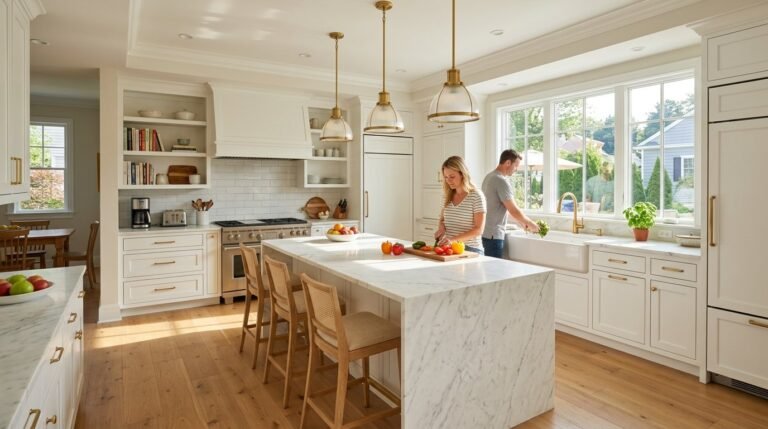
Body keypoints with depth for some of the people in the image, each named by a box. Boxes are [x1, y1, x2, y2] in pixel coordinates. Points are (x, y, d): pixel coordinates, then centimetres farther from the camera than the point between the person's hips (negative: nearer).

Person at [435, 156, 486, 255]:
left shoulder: (476, 196, -8)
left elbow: (478, 230, -12)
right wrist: (441, 228, -3)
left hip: (470, 250, -4)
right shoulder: (448, 196, 8)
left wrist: (454, 239, -23)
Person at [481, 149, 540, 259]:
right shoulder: (502, 181, -17)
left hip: (485, 232, 10)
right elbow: (514, 210, -15)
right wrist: (531, 224, 1)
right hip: (493, 235, -10)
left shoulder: (490, 177, 13)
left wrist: (522, 223, 21)